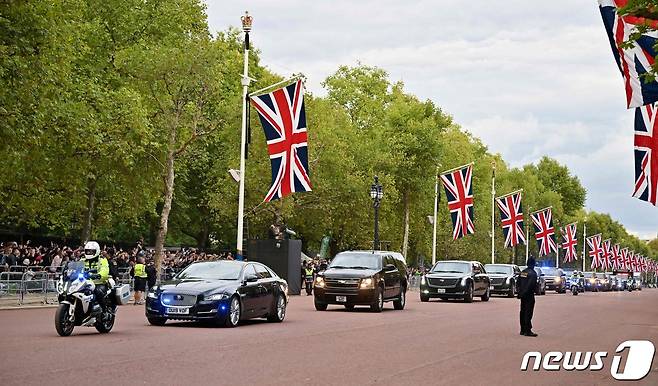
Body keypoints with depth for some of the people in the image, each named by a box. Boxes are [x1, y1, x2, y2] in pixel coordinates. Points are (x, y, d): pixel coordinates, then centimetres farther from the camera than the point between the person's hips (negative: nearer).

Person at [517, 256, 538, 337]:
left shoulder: (522, 272, 10)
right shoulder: (532, 273, -14)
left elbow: (519, 283, 14)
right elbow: (532, 285, -21)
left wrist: (520, 293, 15)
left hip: (522, 295, 8)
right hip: (529, 295, -8)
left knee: (523, 312, 13)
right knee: (528, 312, -7)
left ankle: (523, 330, 18)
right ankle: (527, 331, -9)